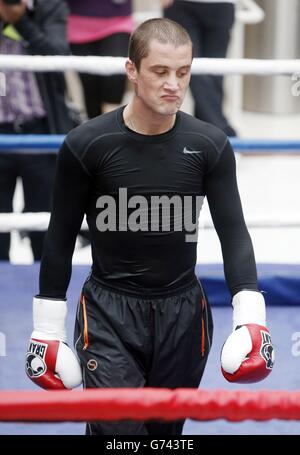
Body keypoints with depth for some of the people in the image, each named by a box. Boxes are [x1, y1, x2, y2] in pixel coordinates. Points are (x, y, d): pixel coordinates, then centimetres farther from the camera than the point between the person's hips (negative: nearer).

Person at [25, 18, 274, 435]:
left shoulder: (209, 146, -4)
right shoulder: (86, 145, -10)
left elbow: (233, 232, -4)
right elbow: (61, 240, -2)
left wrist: (250, 315, -16)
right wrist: (47, 330, -1)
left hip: (182, 311, 3)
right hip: (108, 311, -2)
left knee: (166, 430, 11)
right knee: (116, 430, -11)